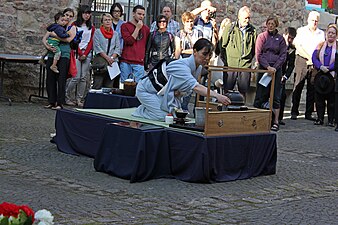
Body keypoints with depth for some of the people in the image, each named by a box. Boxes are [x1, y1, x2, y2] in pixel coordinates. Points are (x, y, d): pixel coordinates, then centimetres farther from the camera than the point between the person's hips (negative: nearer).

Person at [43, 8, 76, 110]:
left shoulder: (72, 28, 7)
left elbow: (69, 39, -13)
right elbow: (44, 39, 10)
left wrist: (54, 34, -11)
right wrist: (47, 46, -10)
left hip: (64, 55, -3)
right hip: (52, 54, 3)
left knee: (61, 79, -7)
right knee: (50, 78, 2)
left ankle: (60, 103, -3)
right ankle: (51, 102, 10)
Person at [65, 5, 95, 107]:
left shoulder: (91, 27, 14)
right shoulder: (75, 25, 3)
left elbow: (91, 41, 9)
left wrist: (85, 54, -4)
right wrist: (80, 53, -8)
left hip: (87, 54, 4)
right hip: (77, 53, -4)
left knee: (84, 77, -1)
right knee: (76, 77, -11)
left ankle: (79, 99, 4)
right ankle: (67, 96, 2)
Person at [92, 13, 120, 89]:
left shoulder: (115, 34, 16)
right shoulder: (97, 32, 5)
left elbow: (117, 48, 9)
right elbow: (97, 47, -5)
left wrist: (112, 58, -9)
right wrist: (107, 58, -15)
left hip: (112, 63, 4)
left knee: (109, 86, 3)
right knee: (97, 85, -10)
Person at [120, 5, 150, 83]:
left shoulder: (146, 29, 14)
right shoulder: (125, 26, 5)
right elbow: (129, 41, -8)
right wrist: (137, 28, -5)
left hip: (140, 62, 2)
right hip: (126, 61, -2)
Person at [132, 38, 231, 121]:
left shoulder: (198, 68, -6)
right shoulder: (182, 66, -35)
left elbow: (186, 87, 4)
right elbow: (195, 87, -47)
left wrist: (178, 92, -20)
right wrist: (216, 95, -57)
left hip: (162, 93, 9)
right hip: (146, 90, -9)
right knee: (164, 116, -23)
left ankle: (145, 108, 15)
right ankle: (141, 111, 4)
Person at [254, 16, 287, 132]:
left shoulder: (280, 38, 7)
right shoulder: (262, 36, 5)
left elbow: (283, 55, 4)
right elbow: (259, 54, -2)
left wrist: (275, 67, -10)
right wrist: (267, 66, -13)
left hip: (276, 69, 1)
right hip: (263, 68, -1)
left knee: (275, 95, 0)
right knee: (260, 95, -1)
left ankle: (276, 121, 2)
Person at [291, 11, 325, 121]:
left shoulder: (321, 33, 15)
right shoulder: (301, 31, 7)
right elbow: (298, 47, -3)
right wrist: (309, 57, -8)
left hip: (315, 64, 3)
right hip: (302, 61, -3)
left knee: (312, 89, 2)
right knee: (298, 87, -4)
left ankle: (308, 113, 6)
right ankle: (294, 112, 0)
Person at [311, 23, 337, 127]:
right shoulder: (320, 46, 11)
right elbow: (314, 58, 2)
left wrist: (328, 68, -18)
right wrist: (321, 67, -15)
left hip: (333, 75, -2)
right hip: (320, 75, 3)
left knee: (332, 98, 0)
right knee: (319, 97, 3)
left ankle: (331, 120, 6)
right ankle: (320, 119, 11)